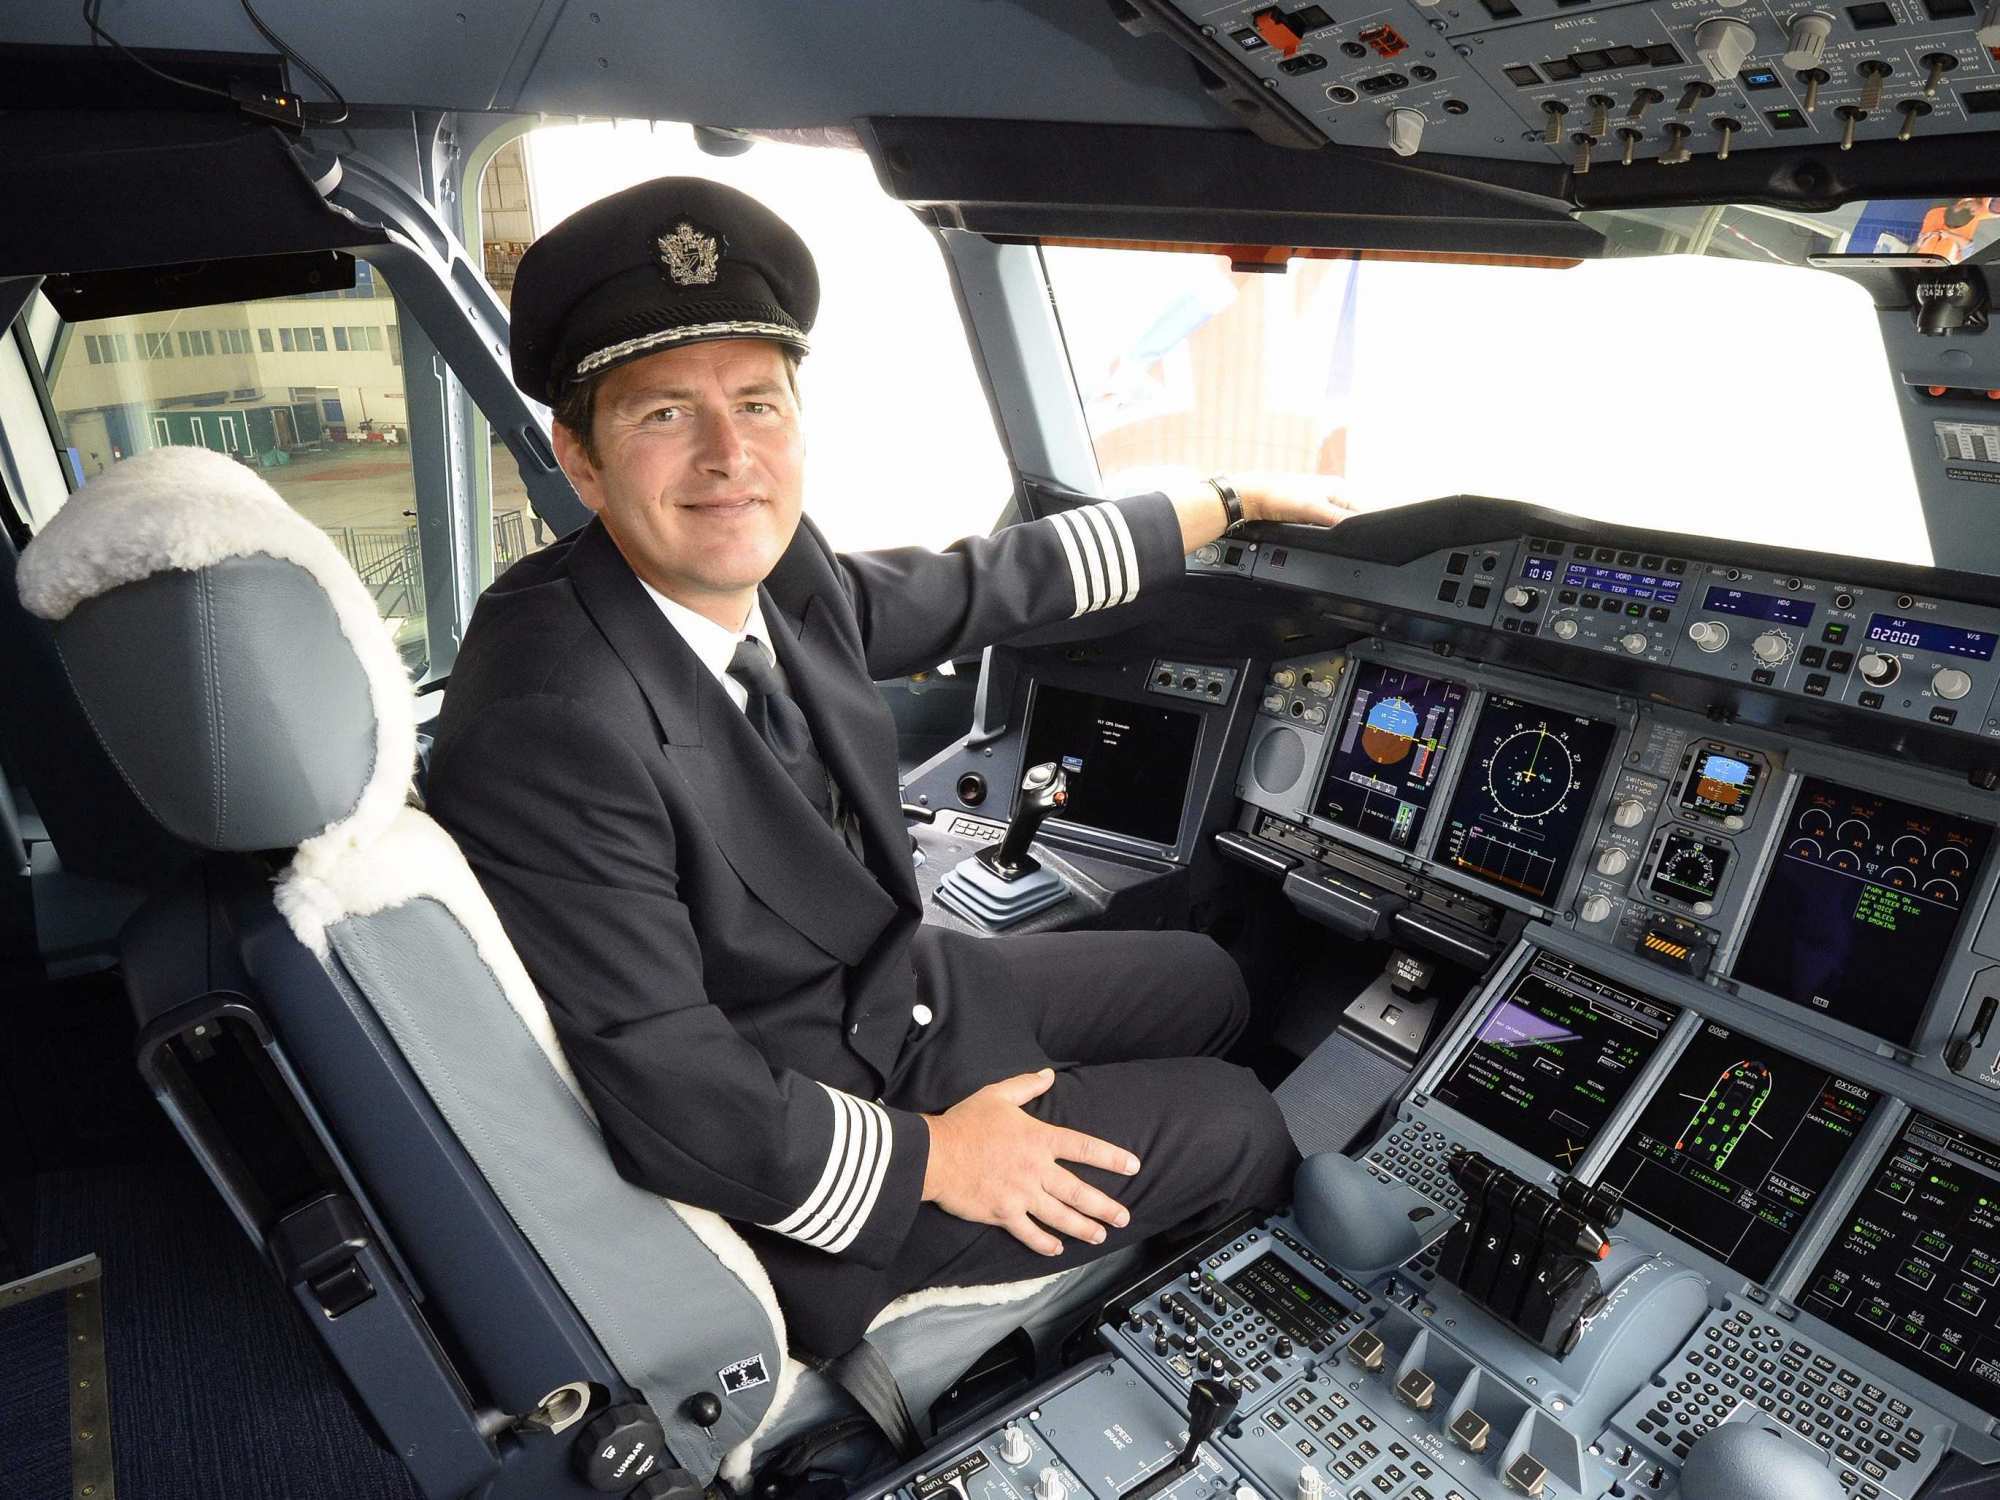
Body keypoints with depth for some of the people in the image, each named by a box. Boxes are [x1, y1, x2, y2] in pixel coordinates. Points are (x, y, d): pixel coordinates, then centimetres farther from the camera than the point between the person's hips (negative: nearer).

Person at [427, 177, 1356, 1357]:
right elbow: (675, 1110, -28)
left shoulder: (774, 571, -11)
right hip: (801, 1168, -7)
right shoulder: (547, 728, -33)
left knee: (1212, 986, 20)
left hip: (896, 981, 7)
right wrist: (933, 1156, -16)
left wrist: (1234, 499, 13)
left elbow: (990, 583, 5)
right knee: (1240, 1125, 4)